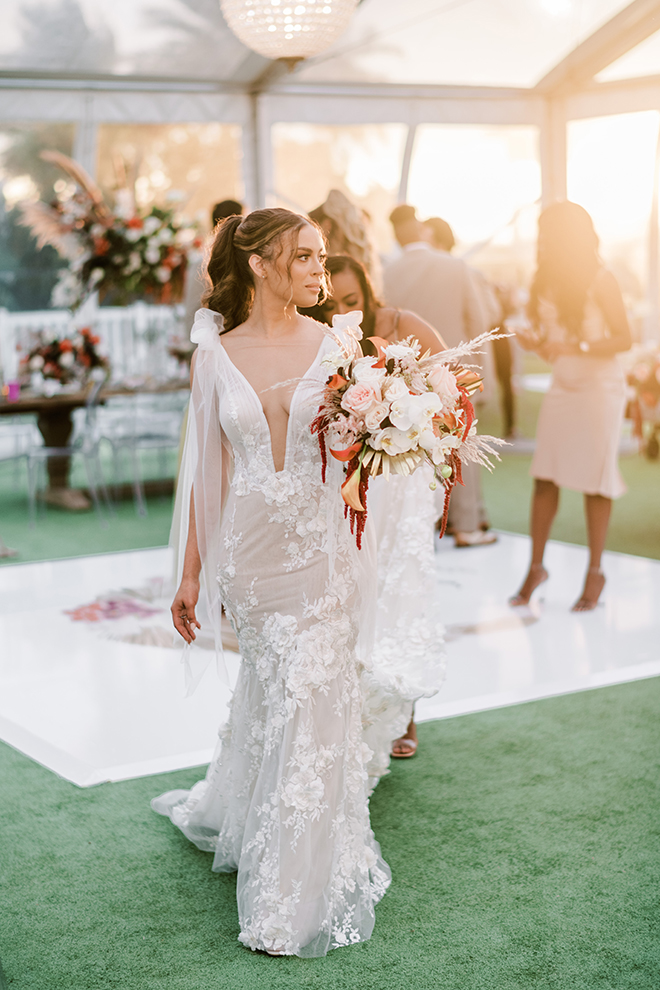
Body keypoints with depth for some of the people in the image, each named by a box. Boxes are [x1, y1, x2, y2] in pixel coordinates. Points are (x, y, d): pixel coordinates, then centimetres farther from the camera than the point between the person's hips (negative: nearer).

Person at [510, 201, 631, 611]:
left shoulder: (600, 280, -11)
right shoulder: (547, 279, 7)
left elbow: (624, 338, -12)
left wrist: (576, 347, -23)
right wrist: (535, 342, -6)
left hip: (600, 388, -5)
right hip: (561, 387, 5)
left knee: (595, 481, 1)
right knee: (545, 478, 2)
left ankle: (595, 571, 12)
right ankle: (536, 567, 12)